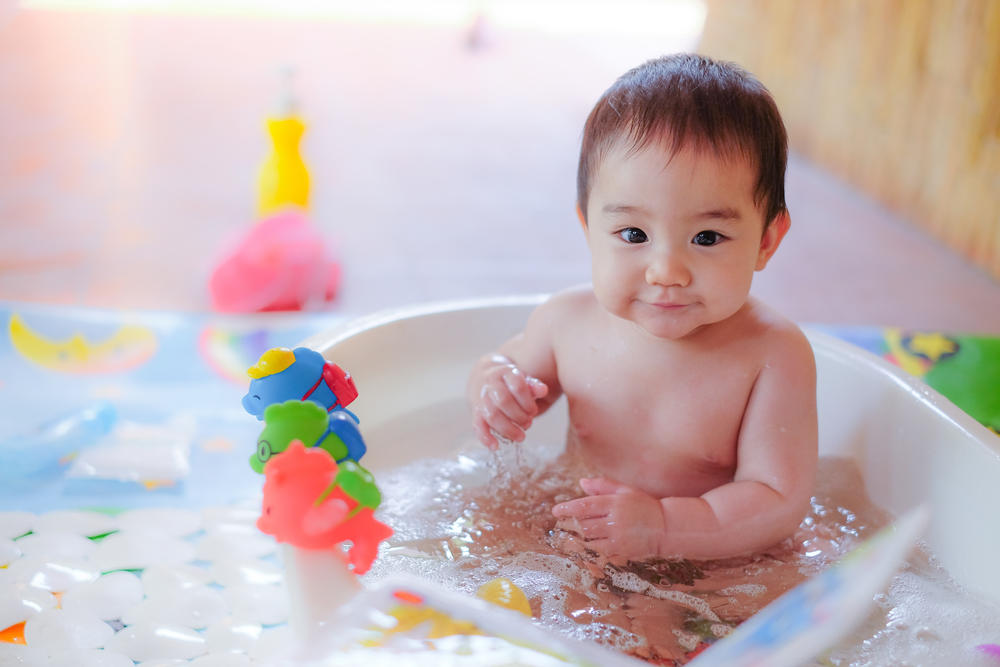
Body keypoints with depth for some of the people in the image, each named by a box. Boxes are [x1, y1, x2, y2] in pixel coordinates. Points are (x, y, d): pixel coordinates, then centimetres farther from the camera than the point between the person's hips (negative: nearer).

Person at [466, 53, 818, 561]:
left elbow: (780, 503, -22)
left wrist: (662, 528, -36)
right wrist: (493, 390, -14)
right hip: (571, 546, 3)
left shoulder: (774, 355, -22)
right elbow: (507, 363, 11)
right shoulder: (568, 321, -11)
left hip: (714, 563, -2)